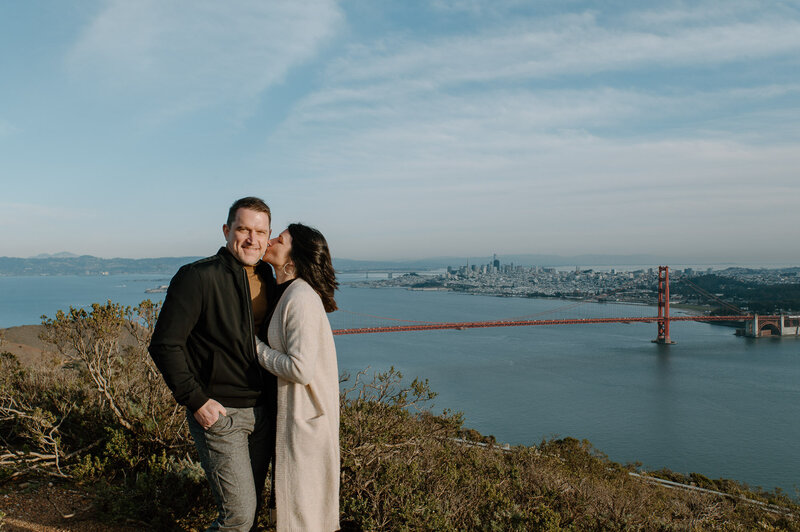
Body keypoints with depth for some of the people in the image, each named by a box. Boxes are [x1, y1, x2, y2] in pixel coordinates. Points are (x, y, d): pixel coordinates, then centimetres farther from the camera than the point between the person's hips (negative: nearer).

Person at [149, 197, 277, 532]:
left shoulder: (267, 281, 8)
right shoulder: (197, 277, -14)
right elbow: (164, 344, -13)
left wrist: (274, 400, 12)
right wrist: (195, 400, -17)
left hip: (262, 412, 7)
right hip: (218, 412, -6)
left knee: (251, 504, 16)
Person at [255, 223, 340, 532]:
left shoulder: (301, 298, -24)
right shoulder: (286, 292, 7)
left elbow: (301, 369, -27)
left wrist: (256, 347, -16)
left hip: (305, 413, -9)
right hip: (291, 405, 9)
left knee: (302, 492, 6)